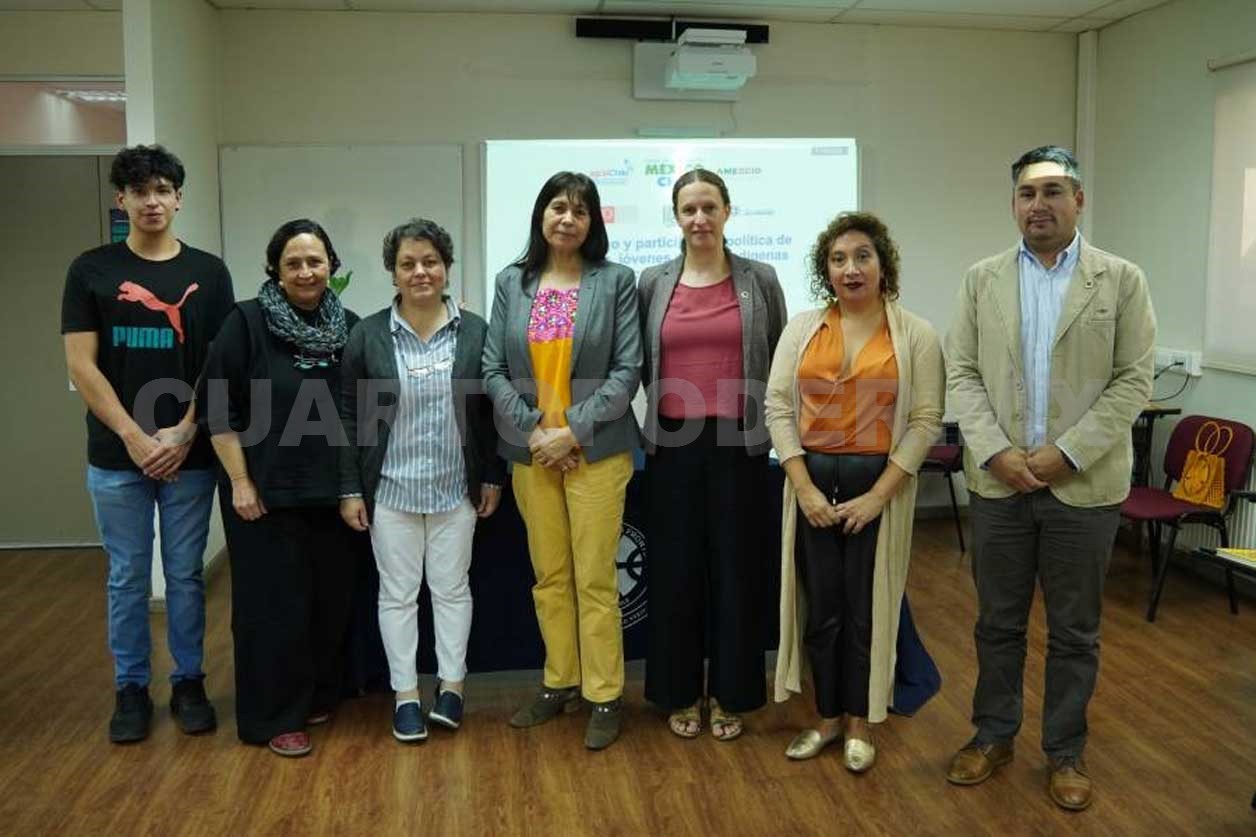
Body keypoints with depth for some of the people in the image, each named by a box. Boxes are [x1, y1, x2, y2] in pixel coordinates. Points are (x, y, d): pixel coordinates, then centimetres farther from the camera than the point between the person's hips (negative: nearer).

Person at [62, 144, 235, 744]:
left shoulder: (208, 273, 4)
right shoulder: (91, 271, 2)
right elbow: (81, 366, -3)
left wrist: (184, 434, -10)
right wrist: (134, 437, -11)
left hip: (190, 455, 0)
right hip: (116, 457, 0)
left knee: (185, 575, 9)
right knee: (127, 578, 9)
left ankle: (189, 682, 23)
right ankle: (131, 689, 23)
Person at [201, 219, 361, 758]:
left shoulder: (349, 326, 5)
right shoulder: (246, 322, -7)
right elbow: (219, 410, -7)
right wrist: (241, 482, -11)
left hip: (331, 492, 4)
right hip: (267, 493, -4)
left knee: (330, 599, 10)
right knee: (274, 603, 2)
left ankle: (319, 697, 29)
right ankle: (276, 717, 15)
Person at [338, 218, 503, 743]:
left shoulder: (475, 331, -1)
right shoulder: (368, 335, -3)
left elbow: (490, 411, 3)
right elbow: (348, 416, -1)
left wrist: (493, 478, 2)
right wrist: (350, 490, -4)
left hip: (456, 490, 1)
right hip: (391, 490, 0)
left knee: (452, 588, 10)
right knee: (397, 593, 8)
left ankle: (451, 685, 25)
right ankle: (405, 694, 20)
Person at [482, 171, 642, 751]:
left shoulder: (615, 280, -1)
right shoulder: (511, 283, 7)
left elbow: (627, 370, -6)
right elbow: (493, 370, 3)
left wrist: (572, 430, -13)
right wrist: (532, 431, -8)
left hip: (596, 451, -3)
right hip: (530, 452, 3)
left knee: (595, 579, 0)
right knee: (548, 577, 12)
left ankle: (604, 697, 12)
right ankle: (559, 683, 27)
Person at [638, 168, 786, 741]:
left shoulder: (760, 281, 3)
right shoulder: (652, 283, 5)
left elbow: (780, 361, 8)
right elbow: (638, 363, 10)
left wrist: (773, 425, 5)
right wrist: (661, 410, 5)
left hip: (739, 442, -1)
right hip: (673, 443, 1)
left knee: (735, 565, 6)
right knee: (676, 567, 7)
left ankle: (730, 694, 22)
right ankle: (681, 692, 23)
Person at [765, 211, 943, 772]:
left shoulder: (915, 335, -2)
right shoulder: (801, 329, 4)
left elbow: (925, 421, -6)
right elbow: (779, 408, 1)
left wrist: (877, 495, -12)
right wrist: (804, 487, -8)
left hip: (880, 483, -2)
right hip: (812, 480, 2)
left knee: (868, 607, 6)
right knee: (820, 607, 8)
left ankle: (859, 722, 25)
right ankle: (827, 716, 26)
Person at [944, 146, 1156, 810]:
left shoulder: (1121, 280, 0)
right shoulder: (982, 279, 5)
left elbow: (1133, 381, -5)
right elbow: (961, 374, 1)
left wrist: (1066, 453, -13)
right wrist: (996, 452, -11)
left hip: (1083, 485, -1)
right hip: (998, 481, 2)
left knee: (1074, 631, 10)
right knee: (997, 623, 13)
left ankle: (1066, 751, 26)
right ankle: (993, 735, 29)